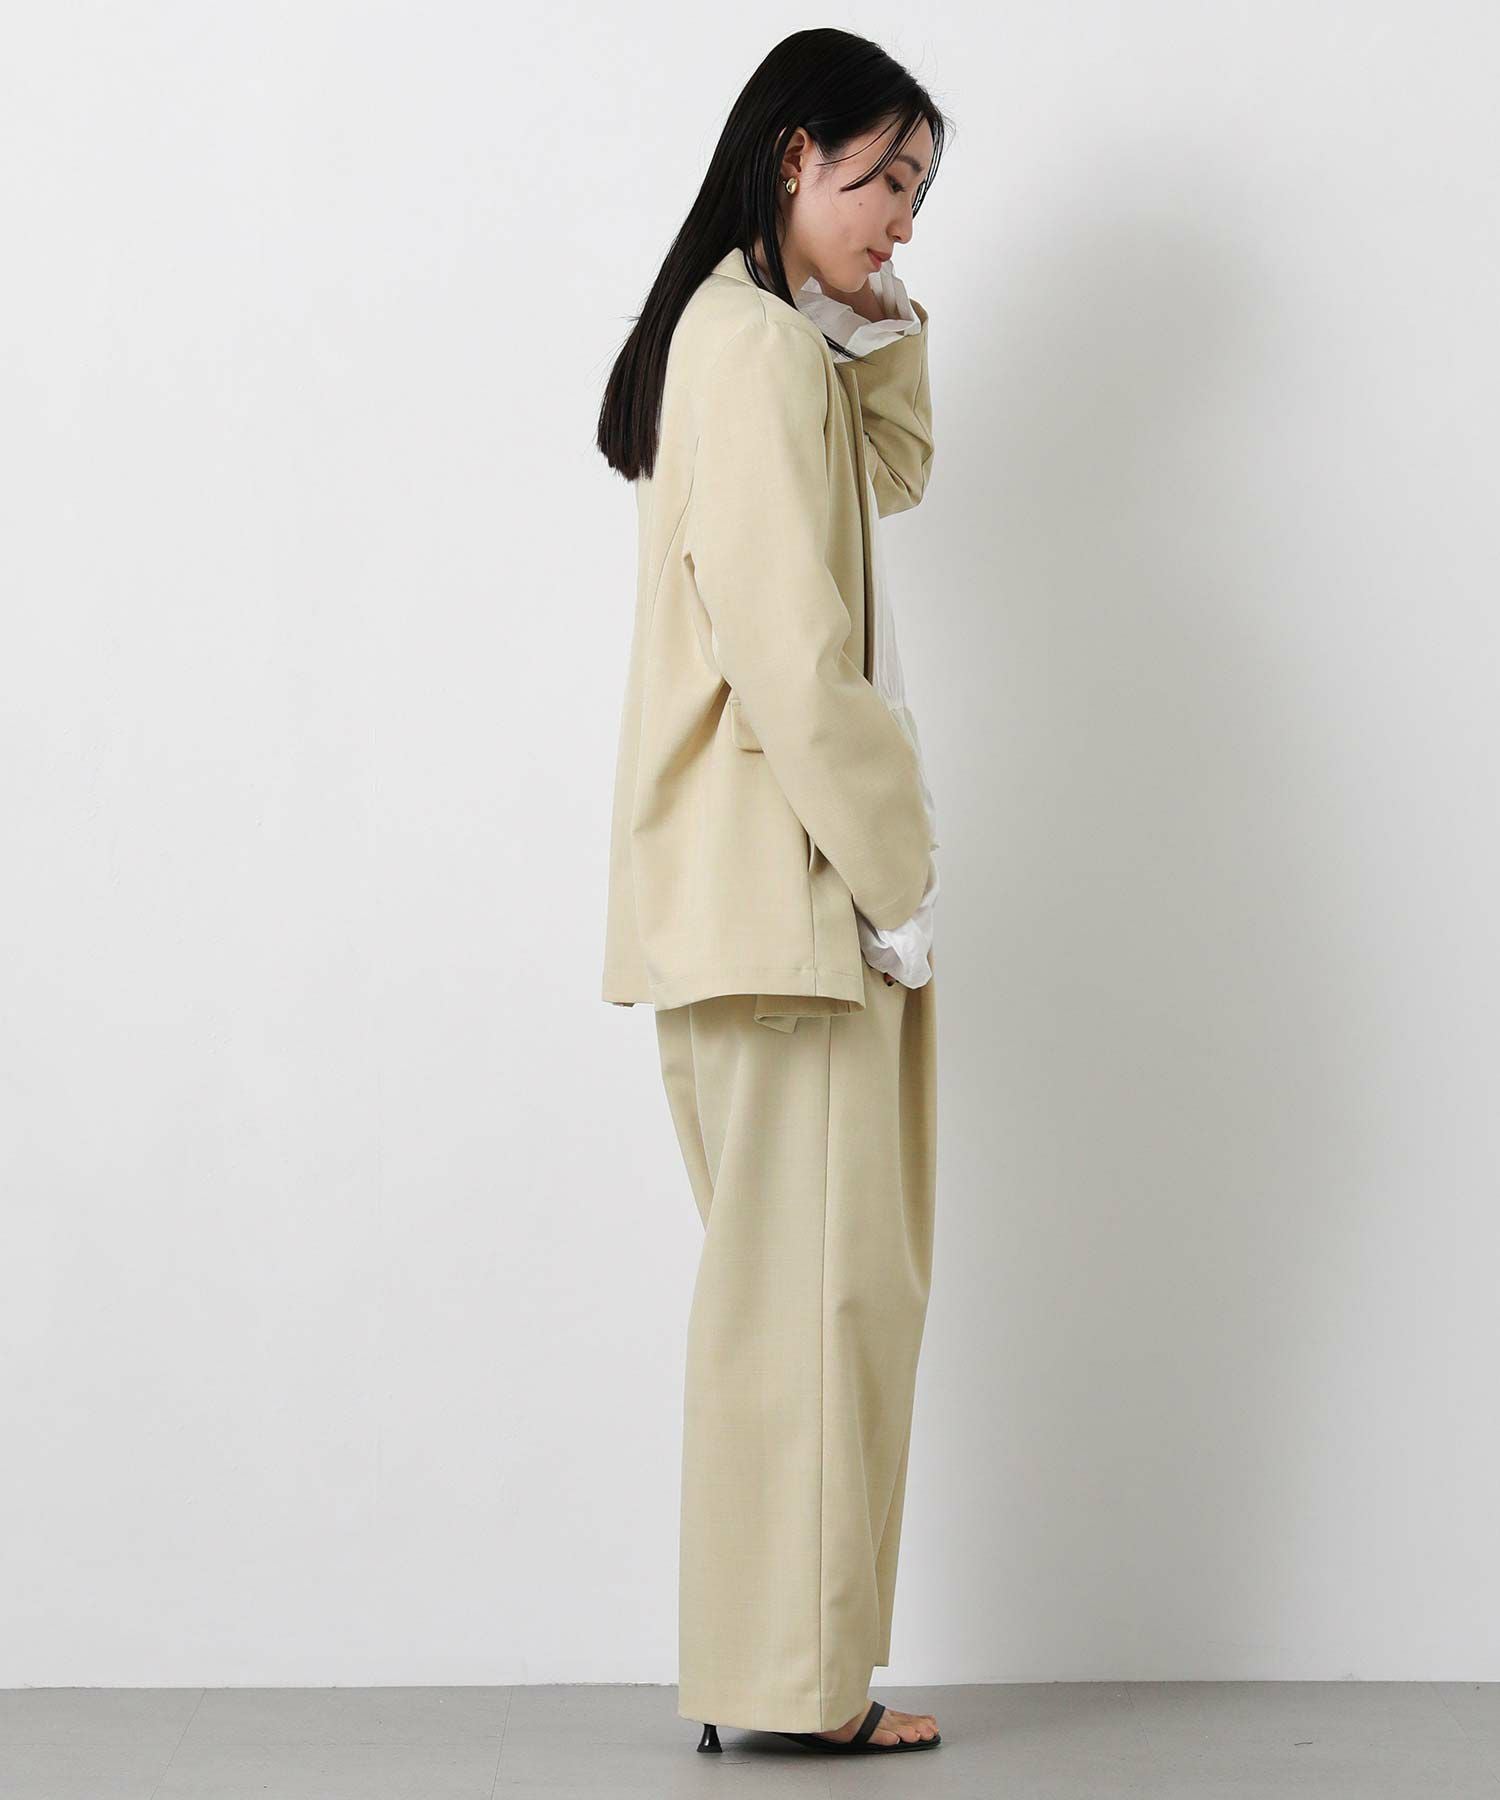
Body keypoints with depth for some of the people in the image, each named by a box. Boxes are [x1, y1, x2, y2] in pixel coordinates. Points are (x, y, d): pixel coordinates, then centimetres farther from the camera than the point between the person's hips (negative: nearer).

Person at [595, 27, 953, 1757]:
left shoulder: (768, 341, 17)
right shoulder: (761, 352, -15)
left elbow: (887, 477, 26)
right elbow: (800, 659, -20)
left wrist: (886, 319, 11)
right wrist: (894, 873, -14)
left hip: (759, 883, 10)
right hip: (790, 880, -10)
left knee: (796, 1275, 12)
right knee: (816, 1274, -5)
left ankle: (777, 1662, 19)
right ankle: (799, 1678, 3)